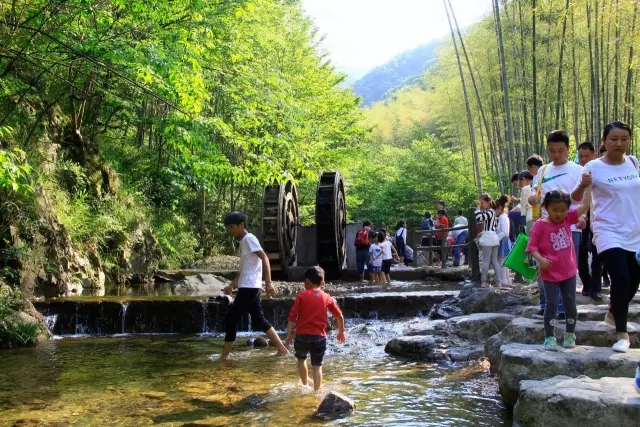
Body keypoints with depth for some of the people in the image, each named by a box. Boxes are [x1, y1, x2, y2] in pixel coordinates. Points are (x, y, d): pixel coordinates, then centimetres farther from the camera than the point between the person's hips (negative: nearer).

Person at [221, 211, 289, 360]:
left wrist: (268, 283, -26)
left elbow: (264, 258, -20)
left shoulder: (249, 238, -9)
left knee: (230, 319, -5)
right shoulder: (243, 242, 19)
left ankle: (224, 355, 3)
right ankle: (282, 349, 13)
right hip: (247, 288, 10)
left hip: (249, 288, -10)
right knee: (259, 321, 11)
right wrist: (231, 285, 23)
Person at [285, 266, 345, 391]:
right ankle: (316, 391, 3)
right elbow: (339, 316, 7)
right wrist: (341, 332, 20)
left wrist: (289, 334, 1)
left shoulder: (302, 296, -1)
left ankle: (305, 385, 30)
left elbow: (292, 317, -5)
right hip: (319, 337, 1)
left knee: (301, 359, 24)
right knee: (317, 366, 7)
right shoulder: (327, 298, 5)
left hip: (302, 335, -1)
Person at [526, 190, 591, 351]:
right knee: (552, 304, -1)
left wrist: (587, 186, -8)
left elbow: (586, 205, -2)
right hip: (550, 274, -4)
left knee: (570, 304, 10)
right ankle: (549, 338, 7)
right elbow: (532, 246, -11)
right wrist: (540, 259, -27)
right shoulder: (540, 225, -12)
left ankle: (570, 335, 25)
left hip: (569, 271, 4)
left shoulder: (568, 219, 0)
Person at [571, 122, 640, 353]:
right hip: (609, 233, -5)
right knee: (621, 279, -17)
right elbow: (576, 199, -9)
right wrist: (583, 185, -28)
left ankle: (613, 313, 40)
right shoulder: (594, 166, -10)